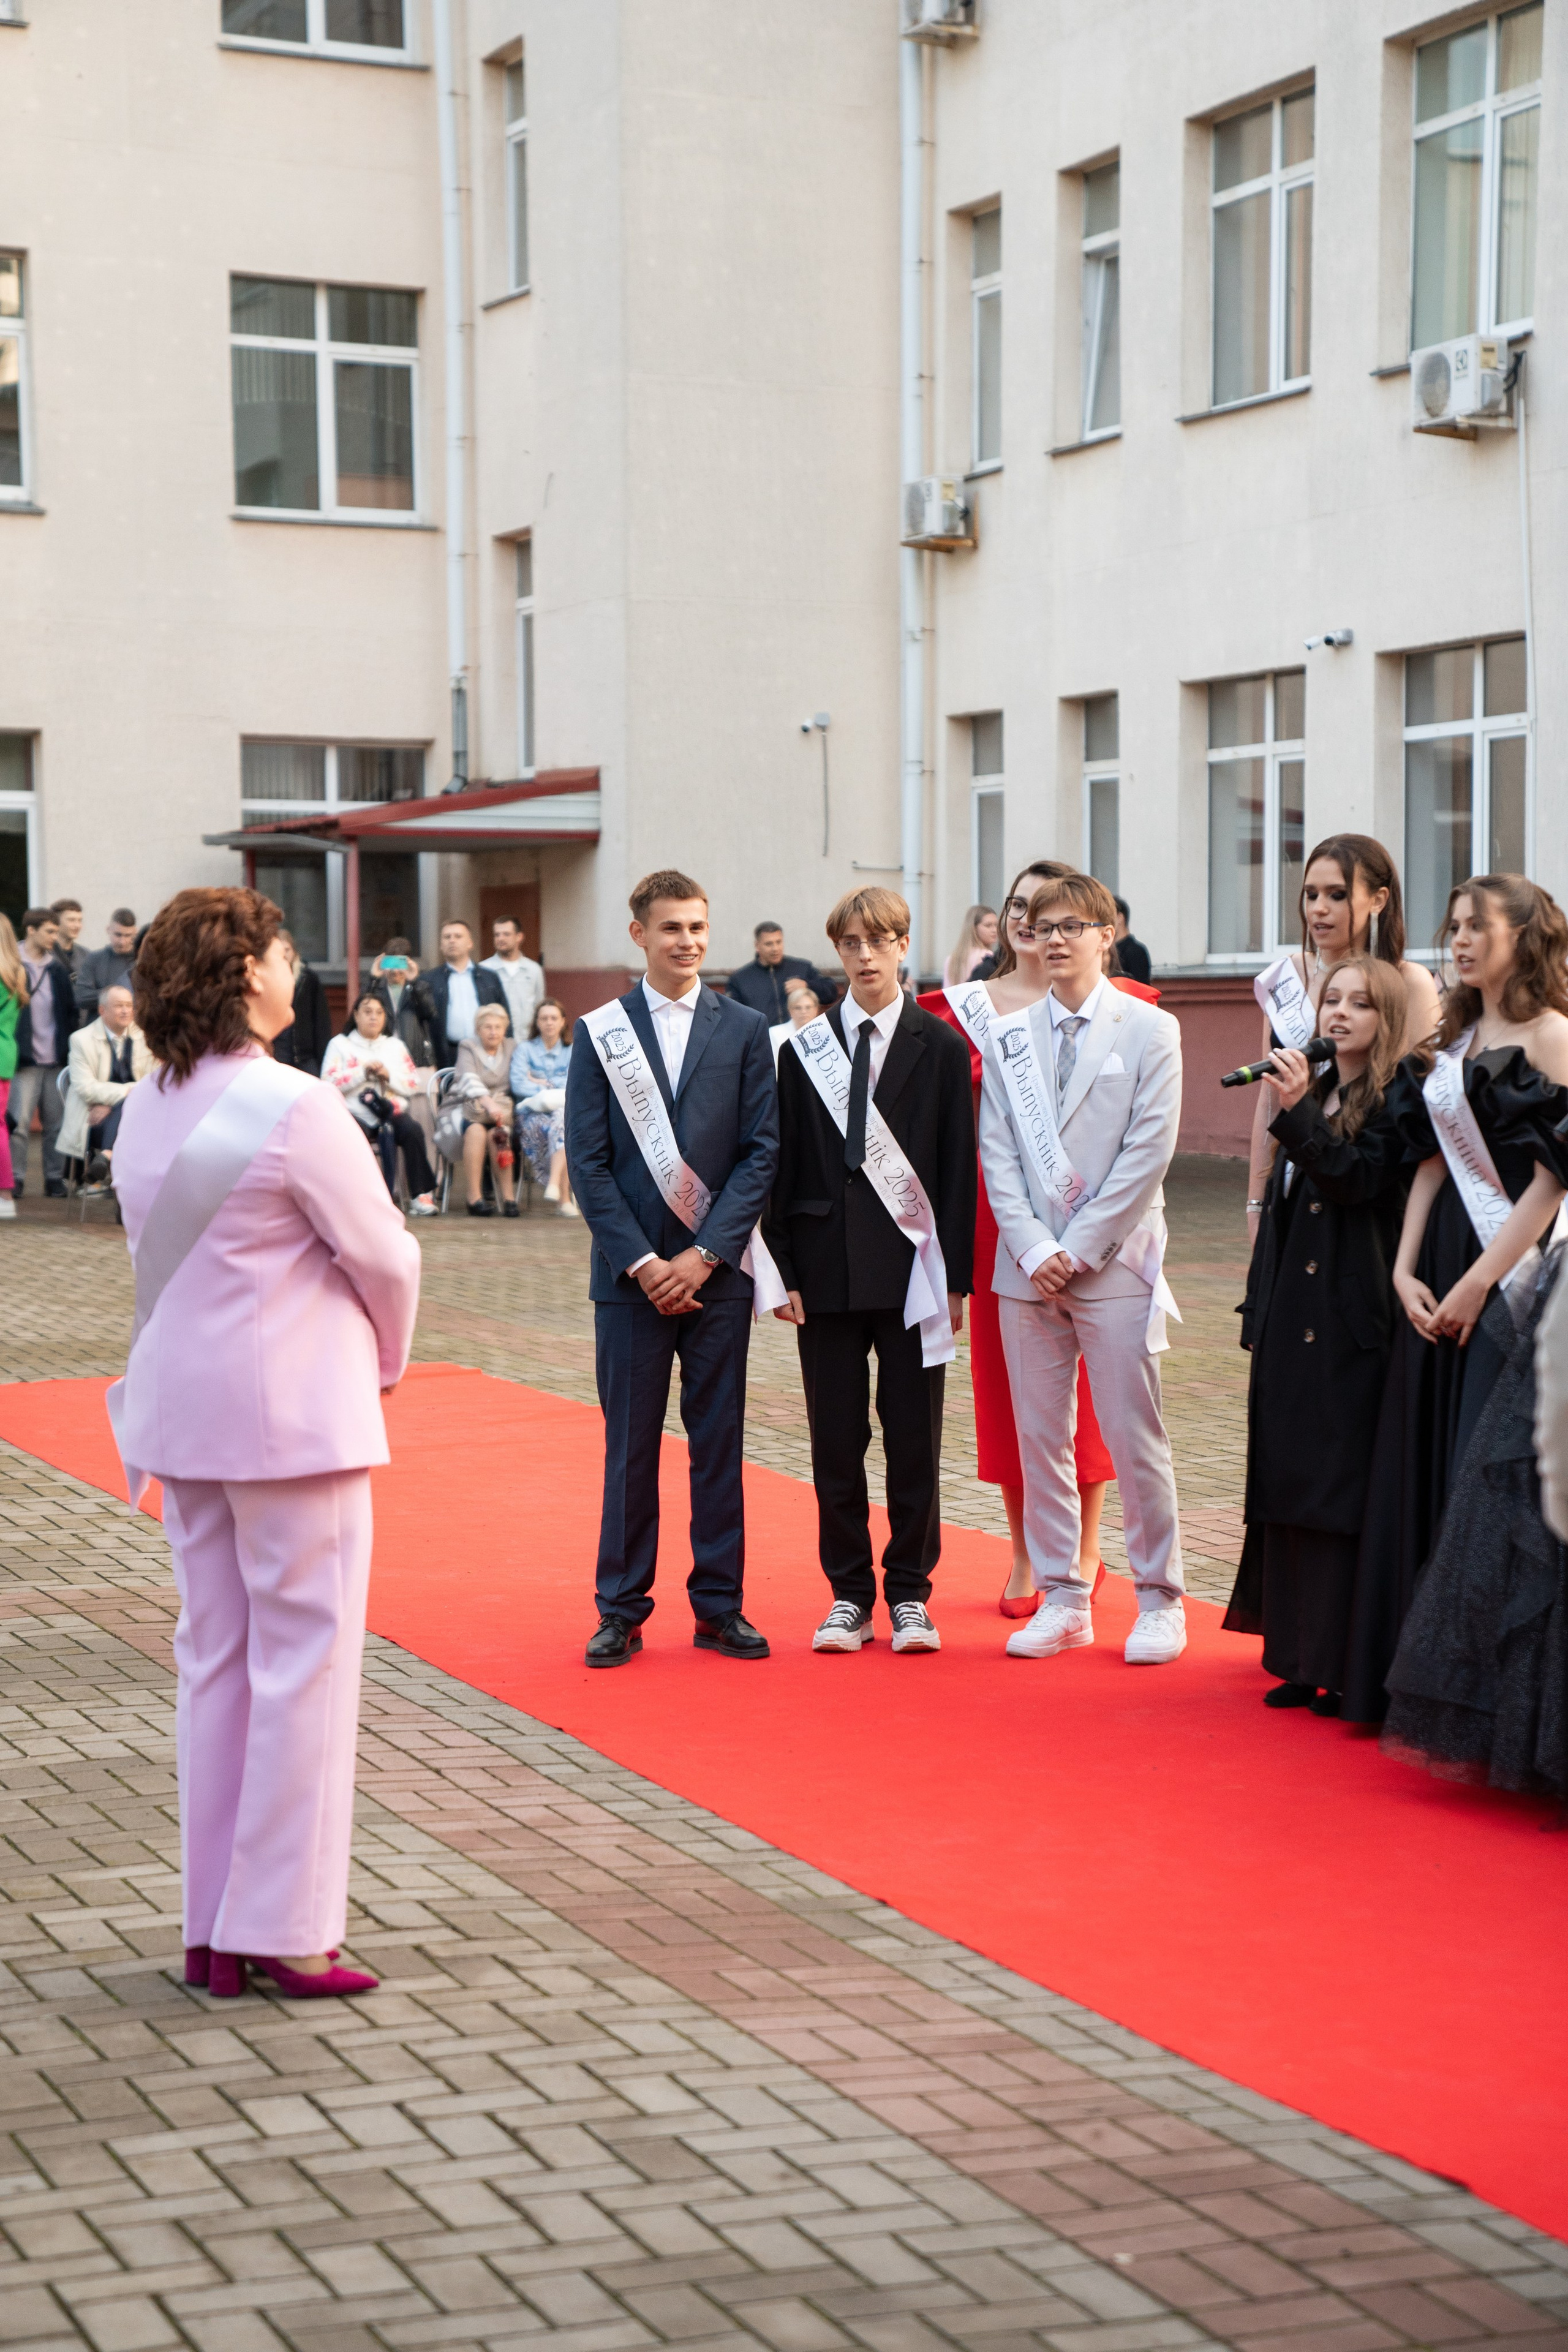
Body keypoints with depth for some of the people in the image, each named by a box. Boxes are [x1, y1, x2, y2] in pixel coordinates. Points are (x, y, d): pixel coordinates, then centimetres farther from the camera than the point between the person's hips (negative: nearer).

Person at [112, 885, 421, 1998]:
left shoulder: (146, 1112, 6)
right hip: (293, 1409, -7)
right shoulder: (291, 1106, -16)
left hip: (182, 1406, 7)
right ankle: (282, 1930, 4)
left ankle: (213, 1928, 18)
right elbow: (384, 1256, -10)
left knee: (215, 1657, 13)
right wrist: (386, 1363, 10)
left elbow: (158, 1256, 11)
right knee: (303, 1662, 0)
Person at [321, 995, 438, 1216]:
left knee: (412, 1129, -30)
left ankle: (421, 1195, -25)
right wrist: (363, 1072, -8)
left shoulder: (396, 1046, 23)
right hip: (355, 1113, -3)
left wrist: (388, 1075, -5)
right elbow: (330, 1084, -2)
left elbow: (412, 1086, 12)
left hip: (391, 1112, 3)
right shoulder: (339, 1044, 14)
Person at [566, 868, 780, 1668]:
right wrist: (641, 1260, -9)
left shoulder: (744, 1030, 5)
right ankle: (621, 1610, 11)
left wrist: (704, 1253, -9)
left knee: (719, 1440, 5)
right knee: (630, 1444, 3)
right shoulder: (600, 1032, 3)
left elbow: (761, 1151, 1)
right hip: (631, 1270, -1)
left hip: (717, 1268, 1)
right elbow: (588, 1161, -1)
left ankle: (720, 1605, 13)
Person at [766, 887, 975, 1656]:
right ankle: (850, 1594, 14)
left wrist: (955, 1275, -4)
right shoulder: (804, 1051, 7)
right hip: (827, 1268, 1)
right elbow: (785, 1167, 7)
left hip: (910, 1267, -1)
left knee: (914, 1438, 2)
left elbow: (959, 1168, 1)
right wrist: (784, 1271, -1)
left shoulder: (940, 1048, 3)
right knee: (835, 1440, 4)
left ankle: (909, 1593, 13)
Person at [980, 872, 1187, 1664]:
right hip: (1028, 1266, 3)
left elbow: (1148, 1152, -6)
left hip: (1114, 1263, -3)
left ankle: (1158, 1601, 8)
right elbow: (997, 1154, 6)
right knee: (1039, 1437, 5)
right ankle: (1062, 1599, 14)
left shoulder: (1149, 1031, 0)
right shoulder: (1008, 1037, 9)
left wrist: (1080, 1248, -10)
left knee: (1134, 1436, -3)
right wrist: (1034, 1248, -7)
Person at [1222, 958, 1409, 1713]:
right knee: (1289, 1488, 10)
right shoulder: (1312, 1092, 14)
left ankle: (1348, 1667, 1)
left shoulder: (1396, 1103, -7)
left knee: (1343, 1488, -5)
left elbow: (1359, 1176, -24)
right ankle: (1299, 1659, 18)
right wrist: (1260, 1309, 17)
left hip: (1354, 1329, -7)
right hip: (1291, 1324, 7)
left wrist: (1298, 1112, -32)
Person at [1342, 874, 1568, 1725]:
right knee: (1424, 1470, 9)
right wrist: (1406, 1269, 0)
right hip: (1443, 1268, 7)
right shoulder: (1452, 1039, 14)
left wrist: (1479, 1281, -15)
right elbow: (1431, 1163, 12)